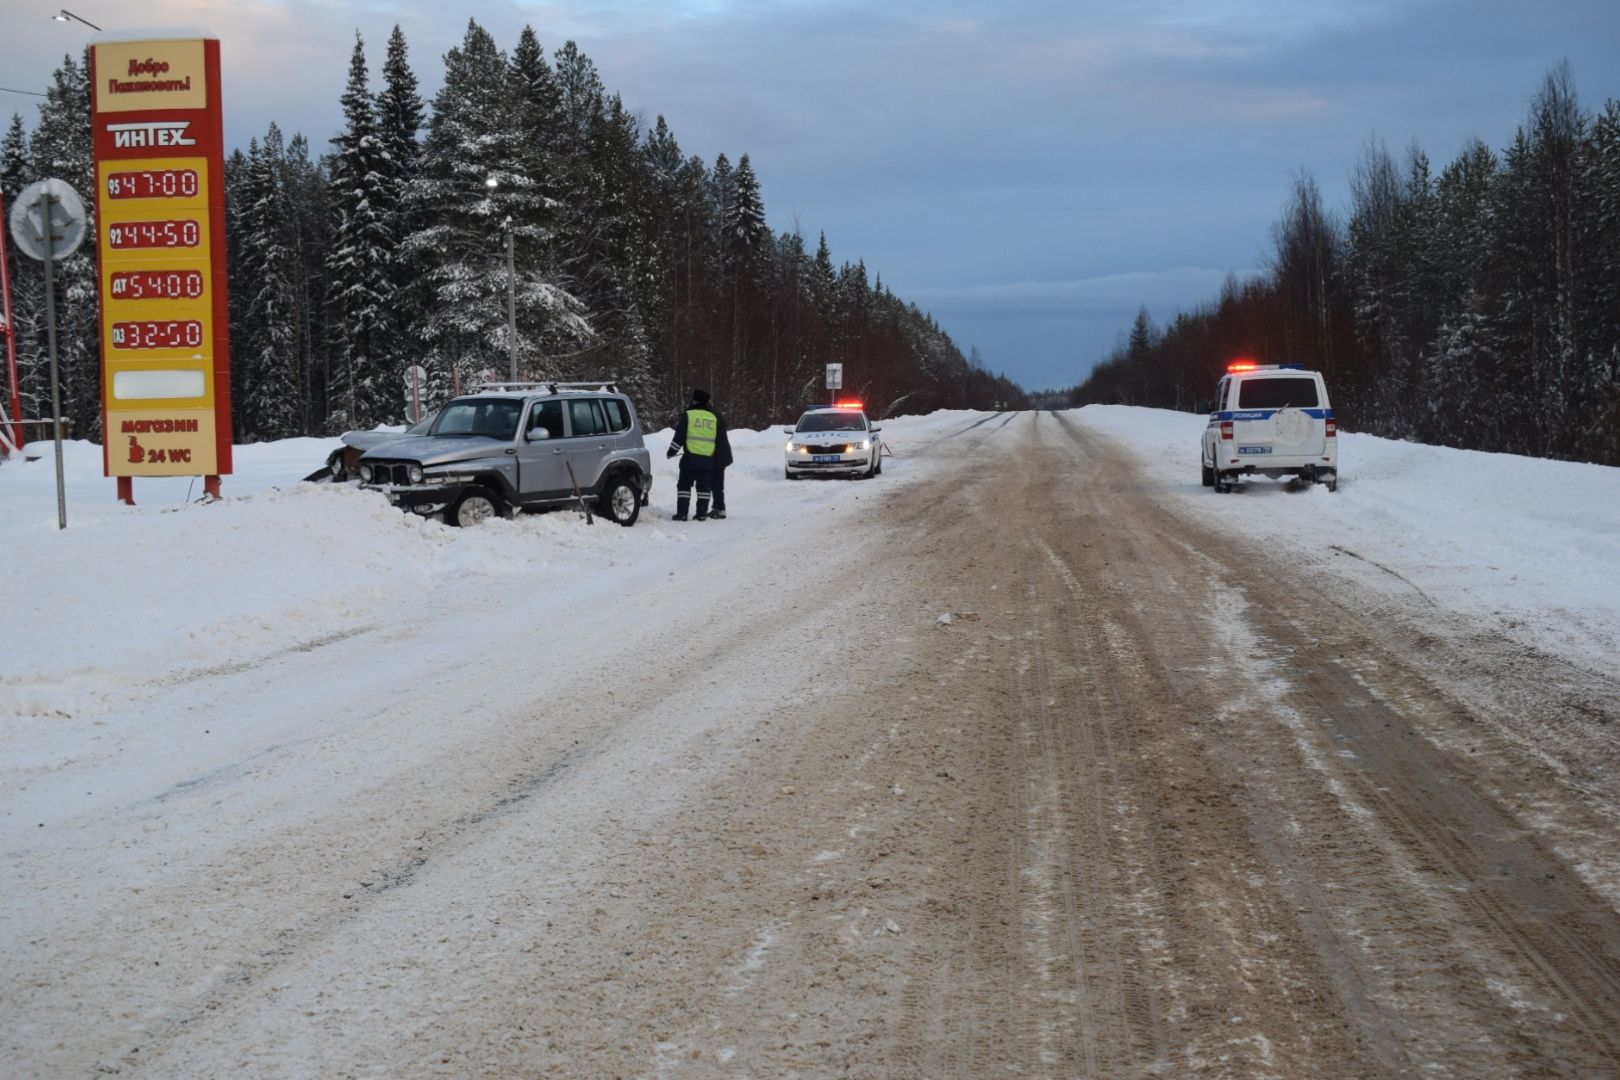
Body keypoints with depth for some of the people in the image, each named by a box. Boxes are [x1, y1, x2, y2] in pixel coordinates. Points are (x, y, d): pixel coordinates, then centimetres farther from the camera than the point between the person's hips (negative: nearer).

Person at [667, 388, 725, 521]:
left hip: (690, 457, -3)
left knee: (684, 485, 3)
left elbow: (679, 436, -5)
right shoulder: (714, 417, 9)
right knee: (703, 486, 10)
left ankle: (681, 513, -2)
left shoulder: (688, 415, -4)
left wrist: (671, 452, 6)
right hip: (708, 459, 4)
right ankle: (701, 514, 6)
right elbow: (719, 438, 15)